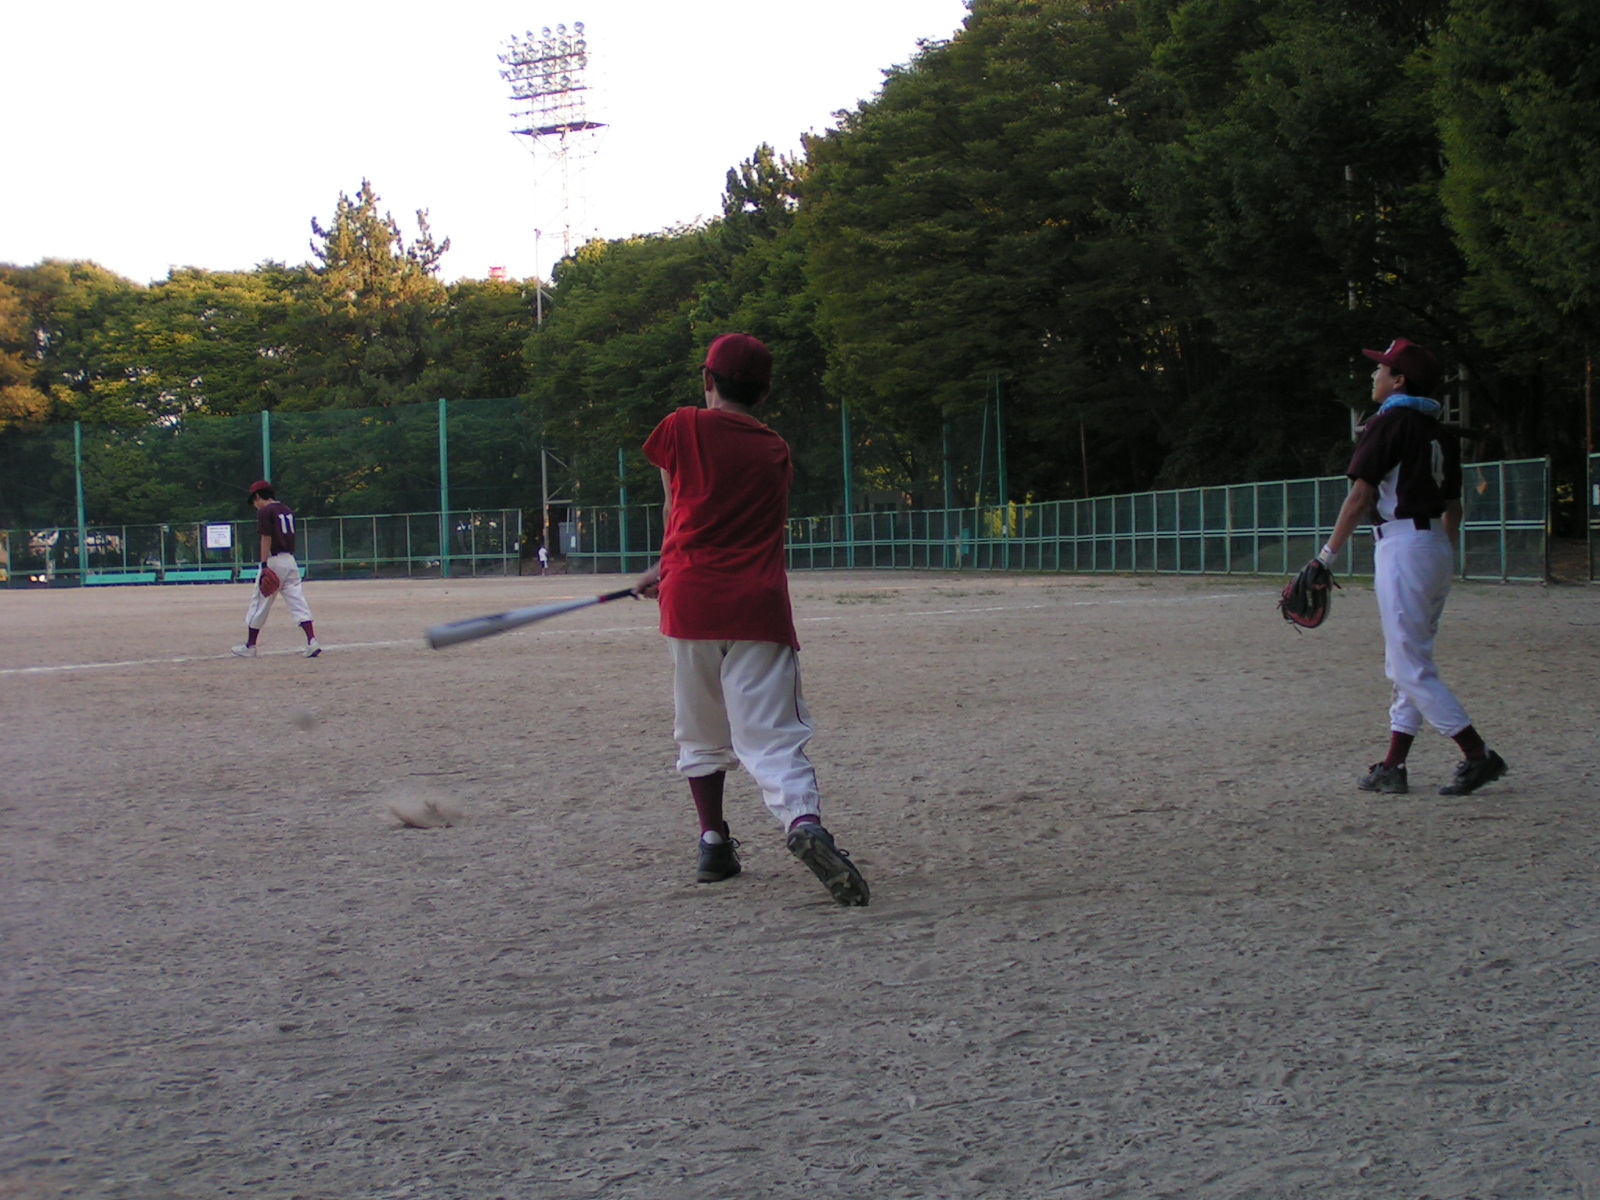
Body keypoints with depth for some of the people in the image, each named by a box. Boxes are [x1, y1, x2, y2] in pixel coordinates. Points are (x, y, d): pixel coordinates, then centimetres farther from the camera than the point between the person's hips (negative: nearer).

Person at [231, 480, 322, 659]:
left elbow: (266, 539, -15)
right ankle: (312, 640, -14)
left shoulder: (265, 512, -8)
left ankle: (250, 646, 12)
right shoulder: (287, 510, 15)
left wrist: (264, 566, -17)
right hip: (290, 560, 7)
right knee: (298, 602, 0)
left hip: (274, 561, -6)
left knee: (260, 603, 4)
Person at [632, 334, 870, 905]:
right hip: (758, 606, 0)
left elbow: (676, 510, 15)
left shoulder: (682, 428, 6)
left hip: (691, 601, 0)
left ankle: (714, 842, 19)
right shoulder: (776, 452, 13)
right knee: (771, 736, -8)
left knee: (701, 734, 17)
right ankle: (804, 823, -31)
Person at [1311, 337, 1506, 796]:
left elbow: (1361, 496, -15)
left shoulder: (1390, 423, -10)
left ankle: (1478, 755, -11)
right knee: (1406, 663, 12)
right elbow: (1453, 504, 16)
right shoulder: (1439, 431, 14)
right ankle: (1393, 767, 13)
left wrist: (1328, 554, -12)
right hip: (1437, 546, 9)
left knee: (1411, 666, -7)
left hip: (1402, 545, -9)